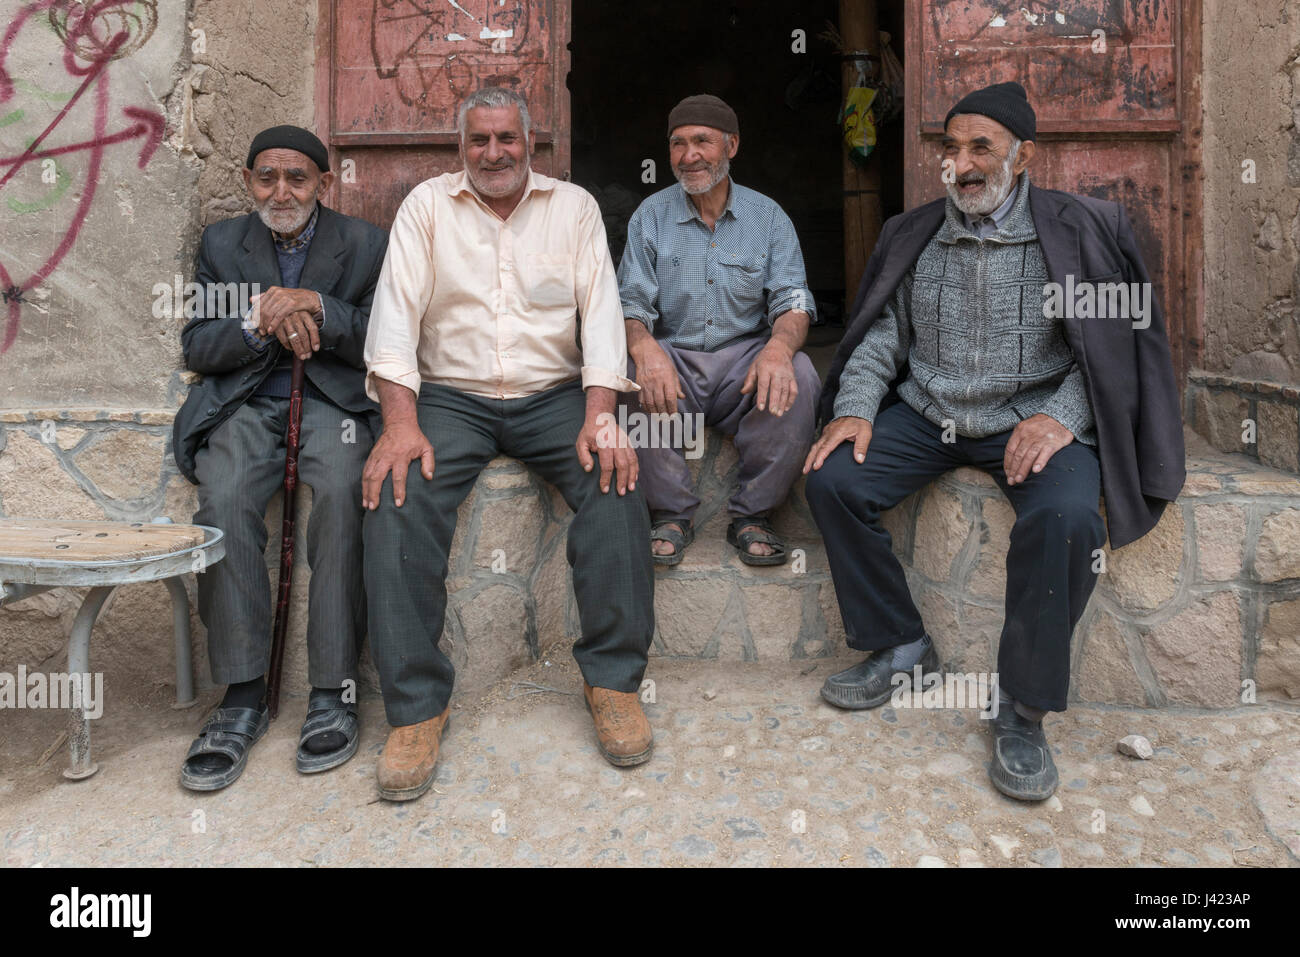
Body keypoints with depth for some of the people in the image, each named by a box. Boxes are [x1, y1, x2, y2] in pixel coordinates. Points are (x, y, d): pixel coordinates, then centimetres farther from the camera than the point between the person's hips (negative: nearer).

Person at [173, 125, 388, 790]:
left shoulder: (365, 244, 10)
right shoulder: (222, 242, 16)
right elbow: (197, 347, 8)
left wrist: (317, 306, -14)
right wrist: (262, 324, -11)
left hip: (334, 402, -2)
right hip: (246, 404, 2)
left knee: (342, 491, -34)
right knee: (225, 499, -29)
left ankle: (333, 691, -27)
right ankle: (242, 697, -22)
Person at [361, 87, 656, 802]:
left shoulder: (574, 206, 10)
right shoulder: (427, 204, 8)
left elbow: (600, 310, -1)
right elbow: (396, 311, -2)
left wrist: (599, 418, -16)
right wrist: (401, 421, -17)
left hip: (553, 395, 0)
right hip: (450, 395, 0)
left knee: (614, 478, -27)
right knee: (398, 493, -27)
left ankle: (613, 679, -14)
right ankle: (416, 704, -18)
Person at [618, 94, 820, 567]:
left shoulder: (767, 216, 7)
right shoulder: (651, 215, 7)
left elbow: (792, 300, -2)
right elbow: (631, 303, -1)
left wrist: (779, 346, -28)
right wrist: (644, 347, -27)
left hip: (744, 359, 0)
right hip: (673, 356, 0)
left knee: (797, 376, -30)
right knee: (634, 374, -33)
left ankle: (752, 514, -13)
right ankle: (671, 514, -15)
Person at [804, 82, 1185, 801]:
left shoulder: (1080, 231, -1)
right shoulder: (912, 236, 8)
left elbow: (1114, 346, -4)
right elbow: (880, 337, 8)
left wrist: (1059, 417, -21)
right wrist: (855, 408, -10)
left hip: (1032, 418, -3)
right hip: (925, 416, 4)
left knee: (1066, 518, -33)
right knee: (831, 479, -19)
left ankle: (1023, 711, -12)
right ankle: (901, 648, 1)